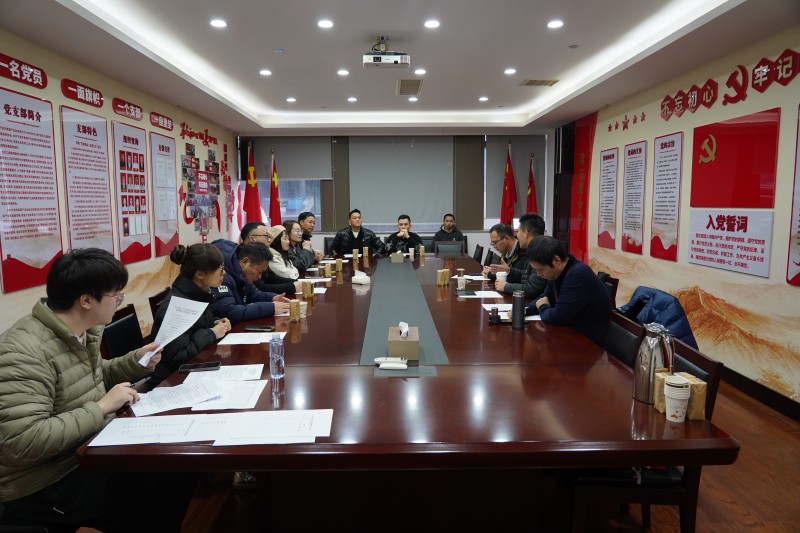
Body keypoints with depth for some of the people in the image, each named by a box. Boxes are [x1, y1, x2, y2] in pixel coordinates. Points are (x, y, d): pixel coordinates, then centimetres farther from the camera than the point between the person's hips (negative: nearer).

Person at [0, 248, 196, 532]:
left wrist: (134, 361, 4)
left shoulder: (83, 331, 2)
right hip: (46, 484, -8)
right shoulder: (24, 352, -27)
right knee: (168, 492, -16)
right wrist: (102, 407, -28)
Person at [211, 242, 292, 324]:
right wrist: (270, 308, -27)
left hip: (238, 326, 8)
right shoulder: (221, 275, -25)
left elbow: (252, 294, 18)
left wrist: (272, 298, -1)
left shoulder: (242, 273, 2)